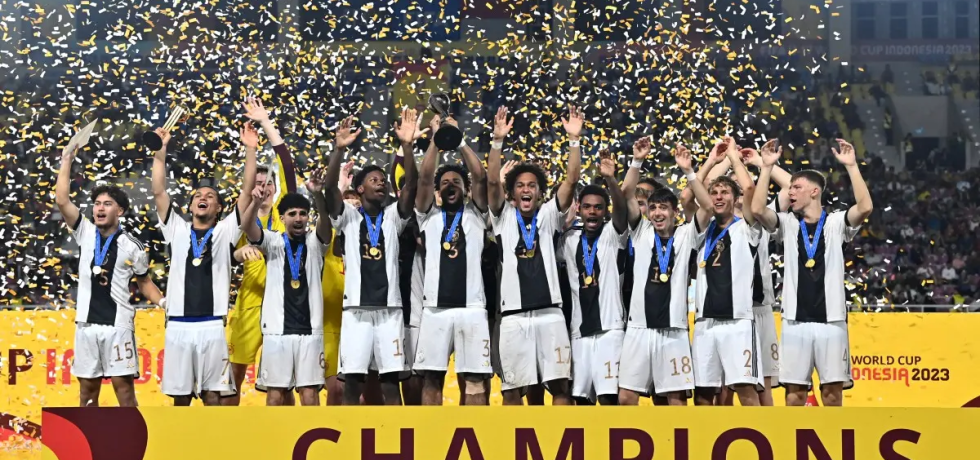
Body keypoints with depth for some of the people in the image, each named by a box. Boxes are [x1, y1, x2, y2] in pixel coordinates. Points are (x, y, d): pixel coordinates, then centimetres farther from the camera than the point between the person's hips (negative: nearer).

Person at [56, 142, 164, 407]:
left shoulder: (132, 246, 2)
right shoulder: (85, 233, 6)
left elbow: (144, 283, 11)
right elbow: (61, 200, -4)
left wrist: (163, 302, -7)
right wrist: (67, 160, -6)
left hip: (118, 324, -3)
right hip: (86, 323, 3)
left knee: (123, 385, -5)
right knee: (87, 387, 7)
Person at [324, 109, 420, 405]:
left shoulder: (394, 216, 12)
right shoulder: (348, 216, 8)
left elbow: (411, 185, -3)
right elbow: (330, 188, -9)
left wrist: (407, 146, -17)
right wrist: (339, 149, -24)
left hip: (389, 309, 1)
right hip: (357, 309, -1)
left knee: (391, 384, 1)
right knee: (352, 382, -3)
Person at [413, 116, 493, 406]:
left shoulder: (475, 215, 13)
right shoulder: (429, 216, 14)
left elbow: (480, 177, 0)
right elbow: (423, 178, 1)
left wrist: (459, 141, -1)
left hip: (471, 308, -1)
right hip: (435, 308, 1)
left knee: (474, 378, -2)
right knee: (431, 377, 0)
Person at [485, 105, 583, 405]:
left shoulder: (549, 216, 11)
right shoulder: (503, 217, 9)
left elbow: (572, 179, 1)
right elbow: (492, 182, -5)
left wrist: (574, 139, -8)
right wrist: (498, 141, -15)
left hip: (549, 313, 0)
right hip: (514, 316, 0)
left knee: (559, 386, -1)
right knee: (512, 389, 1)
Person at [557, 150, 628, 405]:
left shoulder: (612, 235, -1)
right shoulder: (569, 240, 12)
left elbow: (621, 209, -18)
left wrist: (610, 179, -37)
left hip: (609, 329, -4)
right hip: (579, 332, 4)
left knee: (609, 396, -10)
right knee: (581, 398, 4)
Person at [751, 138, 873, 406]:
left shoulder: (836, 223, 2)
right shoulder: (787, 224, 9)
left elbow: (865, 207, -16)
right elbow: (757, 209, -7)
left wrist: (851, 166, -18)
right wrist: (767, 167, -9)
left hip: (831, 320, -2)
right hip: (795, 321, 2)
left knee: (832, 389, 2)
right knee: (794, 389, 3)